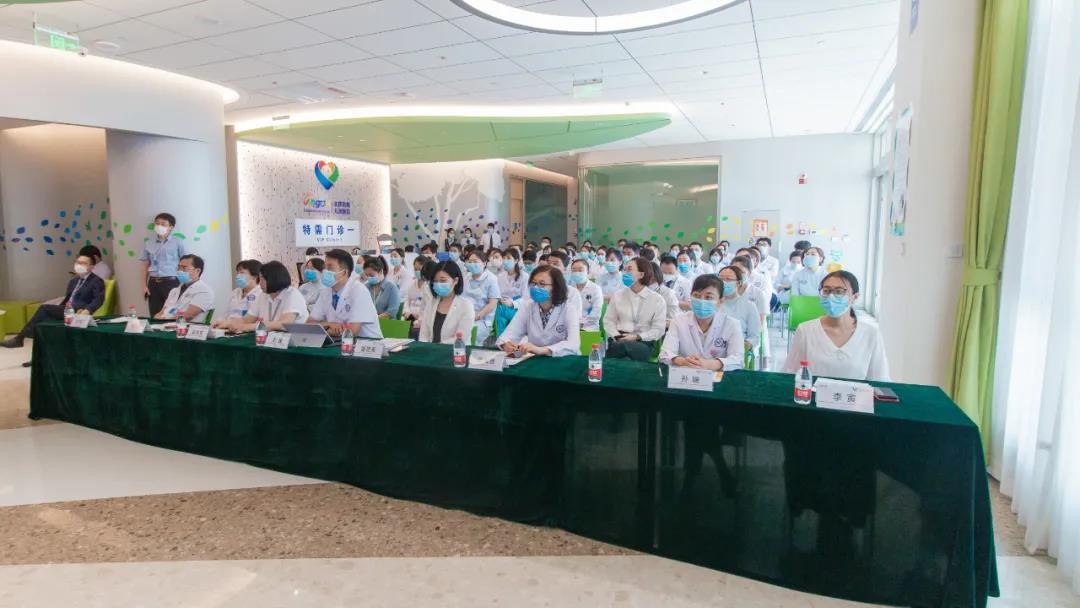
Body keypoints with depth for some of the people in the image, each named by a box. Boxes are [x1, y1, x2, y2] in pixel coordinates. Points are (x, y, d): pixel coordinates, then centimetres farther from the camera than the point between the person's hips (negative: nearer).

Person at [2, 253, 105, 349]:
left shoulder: (97, 281, -2)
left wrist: (87, 311, -34)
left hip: (77, 312, -8)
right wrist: (56, 311, 11)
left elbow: (99, 300, -17)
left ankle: (19, 338, -11)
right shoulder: (73, 280, 23)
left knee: (44, 308, -19)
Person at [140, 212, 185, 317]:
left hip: (171, 282, -4)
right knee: (155, 316, 5)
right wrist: (144, 285, 7)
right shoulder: (149, 244, 11)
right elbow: (145, 266, 13)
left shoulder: (177, 243, 0)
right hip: (153, 283, 4)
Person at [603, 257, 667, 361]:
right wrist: (617, 336, -9)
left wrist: (636, 337, -13)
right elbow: (609, 321, 12)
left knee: (624, 345, -36)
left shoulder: (657, 299, 4)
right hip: (618, 341, 2)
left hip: (643, 343, -2)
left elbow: (658, 329, 0)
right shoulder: (618, 295, 13)